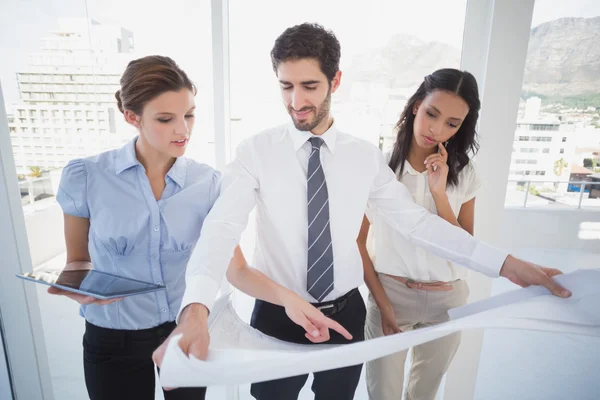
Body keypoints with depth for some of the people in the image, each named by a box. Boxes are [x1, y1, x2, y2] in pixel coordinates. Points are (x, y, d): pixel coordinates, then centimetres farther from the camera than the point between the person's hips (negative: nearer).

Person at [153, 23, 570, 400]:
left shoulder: (366, 156, -5)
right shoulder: (256, 152, -13)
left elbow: (416, 220, -4)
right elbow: (222, 226, -24)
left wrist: (505, 264, -9)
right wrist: (196, 308, -41)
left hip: (345, 314, 3)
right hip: (278, 316, -2)